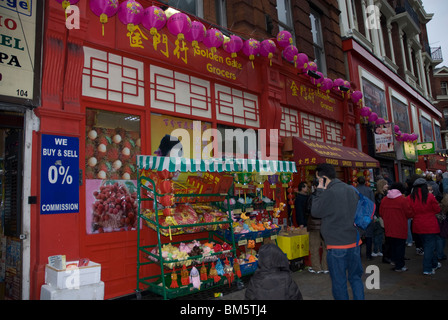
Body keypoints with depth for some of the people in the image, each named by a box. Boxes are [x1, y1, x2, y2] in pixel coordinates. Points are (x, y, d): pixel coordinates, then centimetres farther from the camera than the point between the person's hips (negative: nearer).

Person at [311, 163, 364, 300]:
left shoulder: (329, 193, -18)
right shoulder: (352, 190, 6)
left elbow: (315, 211, -8)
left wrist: (319, 191, -5)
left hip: (337, 245, -7)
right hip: (355, 242, 7)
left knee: (339, 283, 6)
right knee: (356, 278, 19)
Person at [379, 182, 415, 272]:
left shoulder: (384, 199, 2)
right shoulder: (403, 200, -13)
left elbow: (381, 214, 9)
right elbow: (410, 214, -9)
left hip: (389, 229, 5)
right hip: (400, 229, -5)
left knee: (392, 245, 16)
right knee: (400, 246, 4)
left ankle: (395, 262, 25)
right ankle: (399, 266, 10)